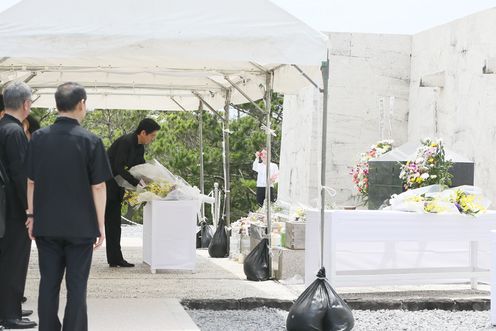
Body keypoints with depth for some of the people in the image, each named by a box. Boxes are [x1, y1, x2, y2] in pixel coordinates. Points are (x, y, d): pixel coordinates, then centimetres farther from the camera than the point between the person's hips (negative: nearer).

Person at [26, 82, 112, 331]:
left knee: (48, 283, 11)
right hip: (80, 226, -3)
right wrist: (101, 225, -1)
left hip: (46, 225, 3)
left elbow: (31, 181, 5)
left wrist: (32, 215, 15)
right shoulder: (90, 141, -10)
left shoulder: (38, 138, 0)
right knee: (76, 286, 4)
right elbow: (98, 187, -8)